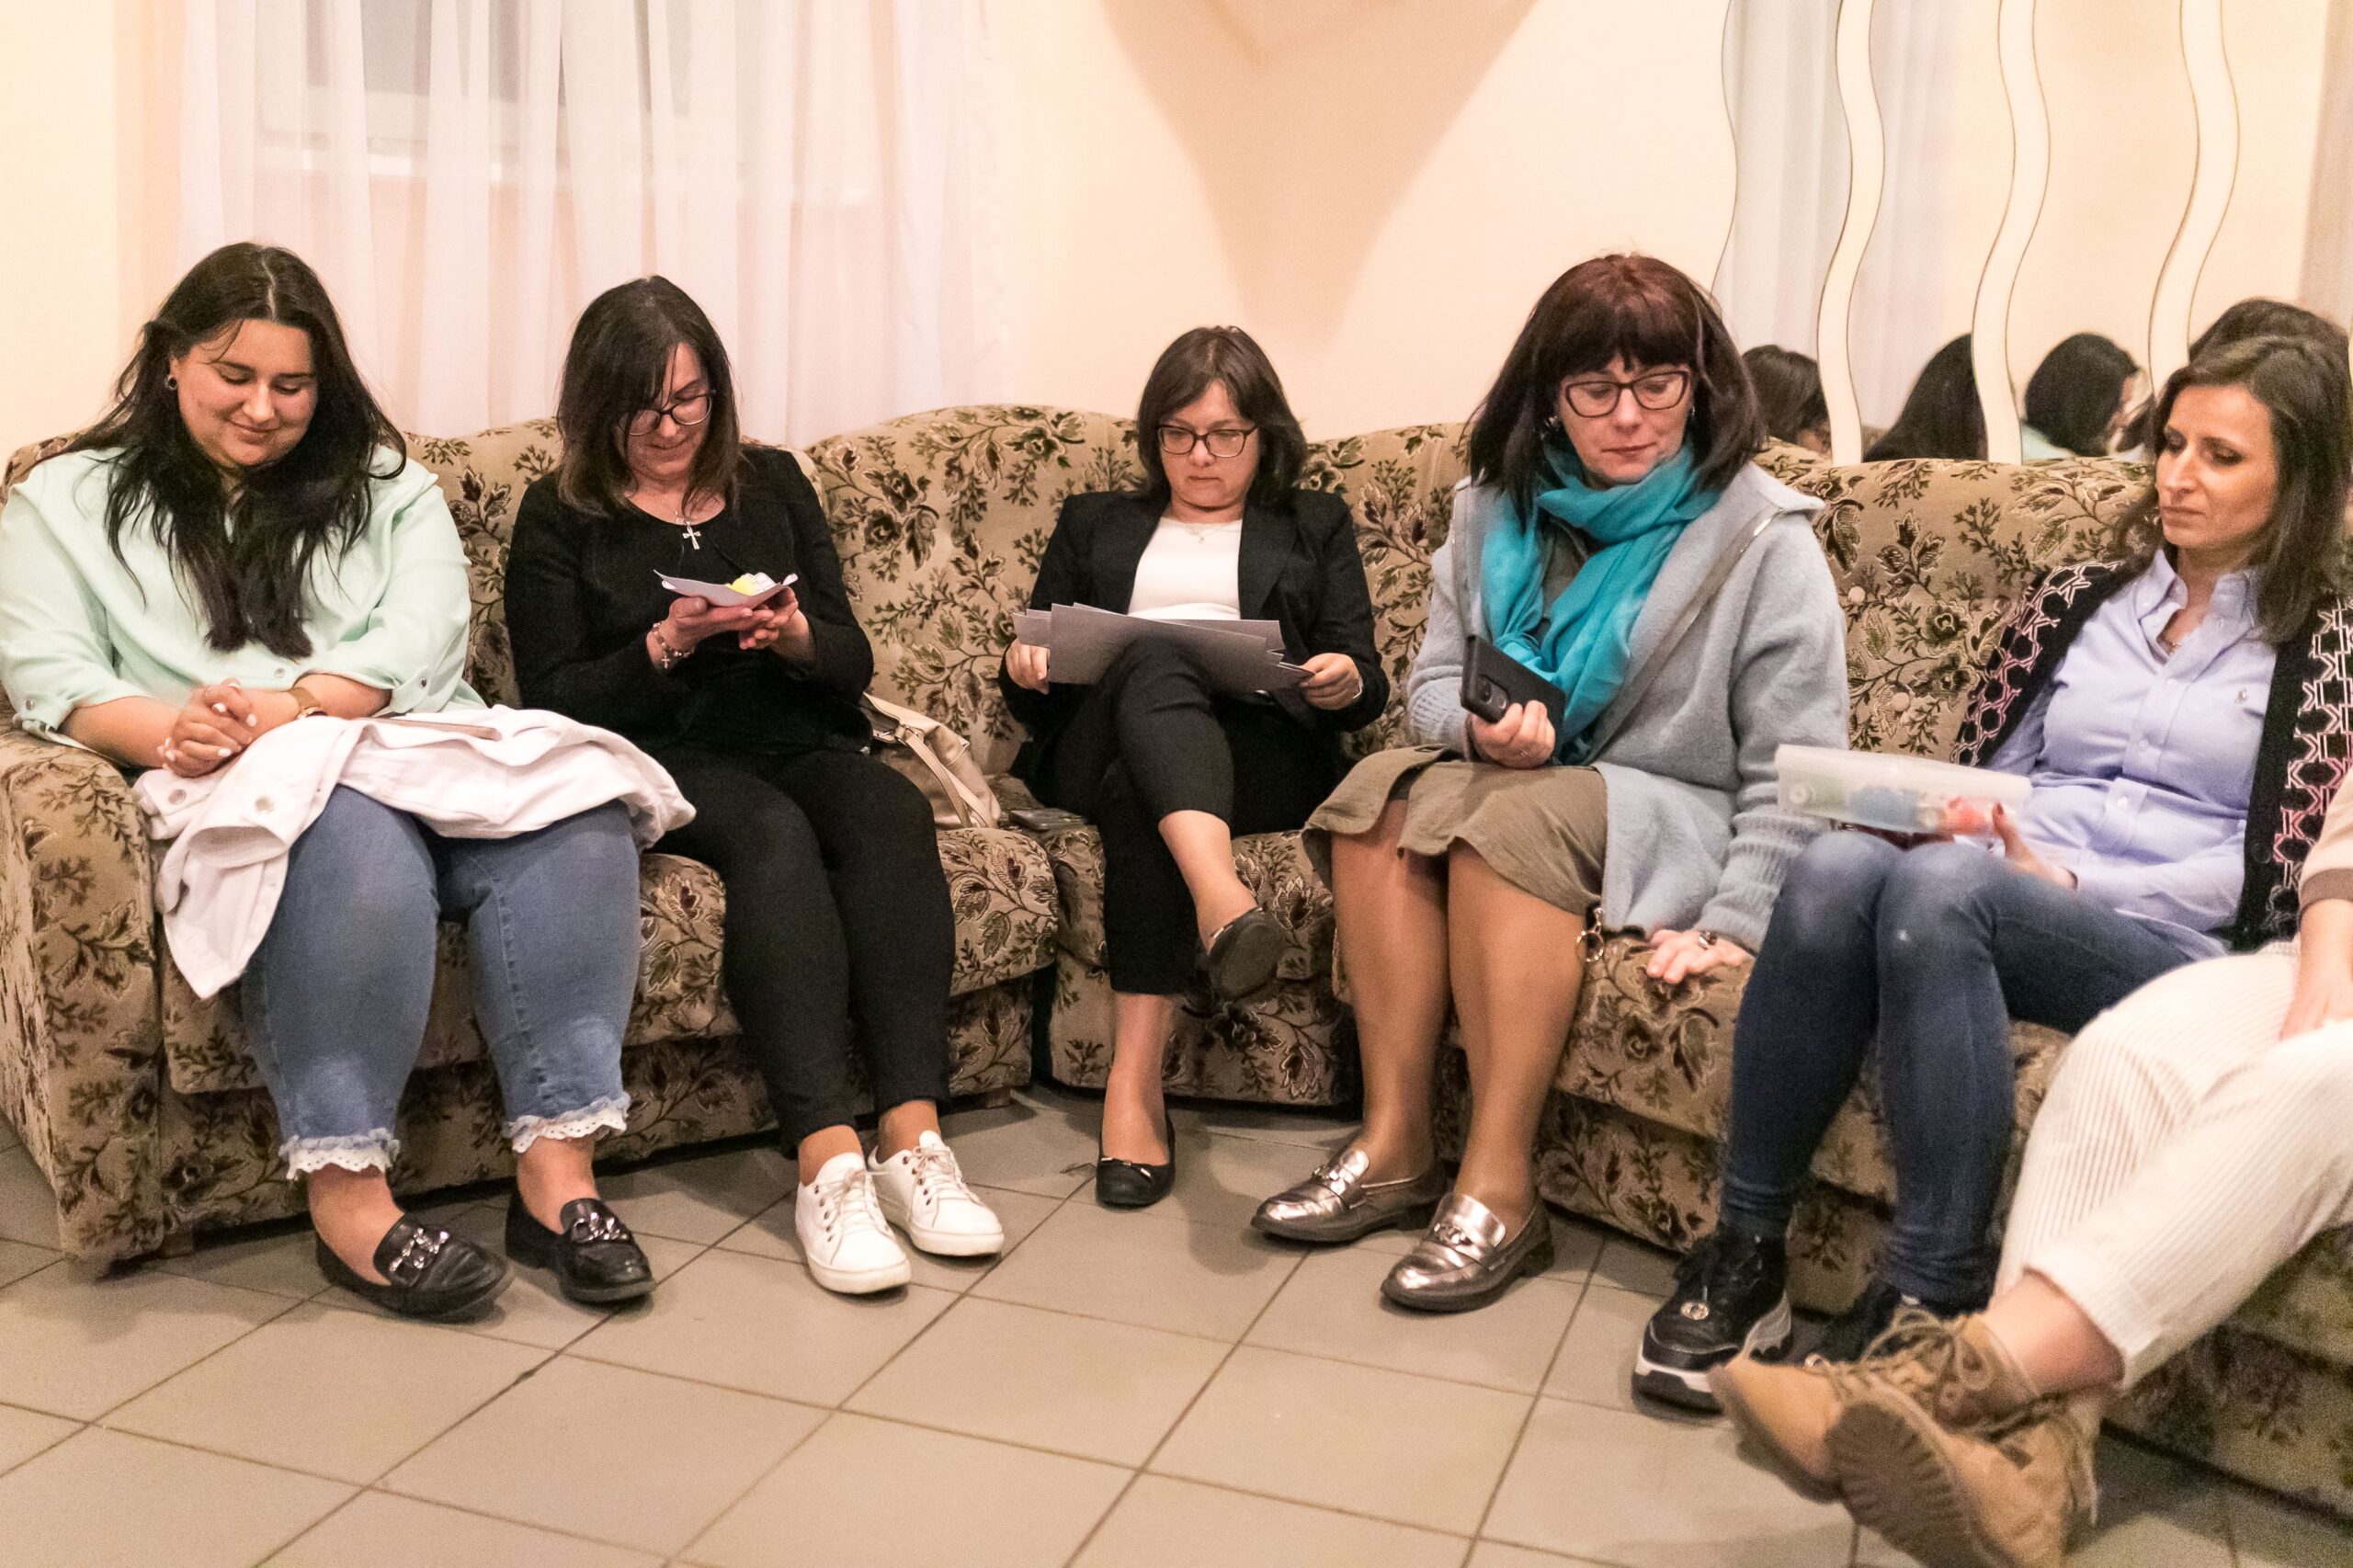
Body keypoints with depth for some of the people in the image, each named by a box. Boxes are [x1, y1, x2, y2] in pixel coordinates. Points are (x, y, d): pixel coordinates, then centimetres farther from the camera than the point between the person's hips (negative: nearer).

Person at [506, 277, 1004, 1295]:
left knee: (891, 811, -31)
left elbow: (852, 663, 14)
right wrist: (665, 645, -14)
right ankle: (827, 1162, -44)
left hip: (797, 743, 3)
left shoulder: (771, 484, 18)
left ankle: (911, 1138, -39)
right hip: (661, 763, -3)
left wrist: (795, 635, -9)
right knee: (773, 835, -36)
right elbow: (553, 698, 1)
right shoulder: (560, 517, 10)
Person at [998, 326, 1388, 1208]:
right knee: (1155, 662, -37)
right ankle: (1223, 905, -64)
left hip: (1259, 754, 0)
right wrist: (1024, 669, -1)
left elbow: (1365, 692, 15)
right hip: (1097, 750, 1)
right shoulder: (1093, 523, 32)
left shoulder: (1314, 527, 28)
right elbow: (1035, 699, 24)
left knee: (1141, 792, -38)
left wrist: (1346, 682, -10)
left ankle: (1136, 1077, -50)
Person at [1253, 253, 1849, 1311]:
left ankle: (1499, 1188, -28)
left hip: (1676, 820, -5)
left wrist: (1735, 923, -22)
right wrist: (1479, 727, -17)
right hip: (1519, 778, 5)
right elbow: (1432, 681, 7)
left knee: (1508, 818, -33)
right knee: (1379, 793, -23)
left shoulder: (1762, 536, -9)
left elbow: (1793, 770, -12)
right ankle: (1395, 1146, -21)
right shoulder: (1497, 509, 6)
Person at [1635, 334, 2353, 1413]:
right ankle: (1744, 1253, -26)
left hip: (2170, 946, -3)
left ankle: (1928, 1297, -32)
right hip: (1998, 881, 4)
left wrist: (2070, 882, -11)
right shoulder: (2076, 601, 23)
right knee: (1839, 865, -33)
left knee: (1940, 886, -37)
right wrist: (1961, 827, -3)